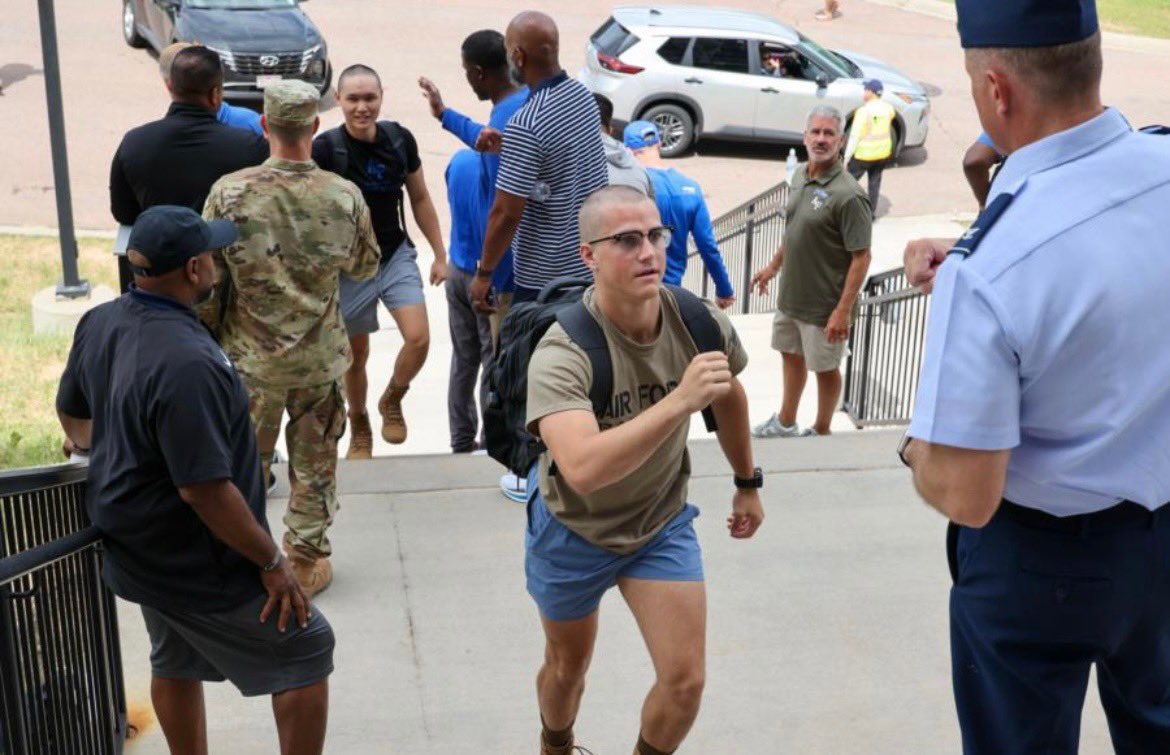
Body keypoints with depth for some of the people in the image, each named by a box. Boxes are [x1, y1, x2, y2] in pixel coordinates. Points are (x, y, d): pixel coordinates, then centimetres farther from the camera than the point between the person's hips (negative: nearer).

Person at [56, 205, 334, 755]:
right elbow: (204, 489, -31)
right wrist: (271, 562, -19)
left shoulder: (99, 323, -3)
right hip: (197, 566, -9)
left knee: (175, 663, 26)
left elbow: (70, 410, 15)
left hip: (134, 551, 9)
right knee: (307, 651, 7)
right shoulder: (185, 363, -33)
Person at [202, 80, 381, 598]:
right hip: (320, 357, 0)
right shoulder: (345, 196, -11)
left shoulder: (229, 192, -15)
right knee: (314, 463, 15)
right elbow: (365, 268, 5)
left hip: (250, 358, 0)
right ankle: (307, 561, 26)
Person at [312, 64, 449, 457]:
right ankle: (359, 429, 36)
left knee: (418, 338, -13)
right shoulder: (326, 148, -17)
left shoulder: (400, 140, -5)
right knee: (356, 356, 10)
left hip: (396, 256, 2)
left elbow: (420, 198, 7)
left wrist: (440, 254, 8)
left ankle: (392, 401, 18)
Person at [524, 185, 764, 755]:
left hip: (662, 522, 3)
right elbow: (583, 468, -49)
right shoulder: (561, 354, -33)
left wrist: (747, 483, 16)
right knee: (568, 668, 21)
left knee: (685, 681, -5)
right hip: (573, 529, -2)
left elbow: (730, 396, 6)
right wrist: (680, 400, -55)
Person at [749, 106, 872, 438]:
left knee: (825, 368, 11)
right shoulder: (800, 176, 1)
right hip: (791, 295, 8)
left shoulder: (848, 195, -24)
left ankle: (821, 433, 31)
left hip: (824, 305, -8)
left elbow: (861, 257, -22)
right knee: (791, 355, 23)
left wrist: (843, 311, -25)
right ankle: (785, 423, 44)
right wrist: (773, 266, 23)